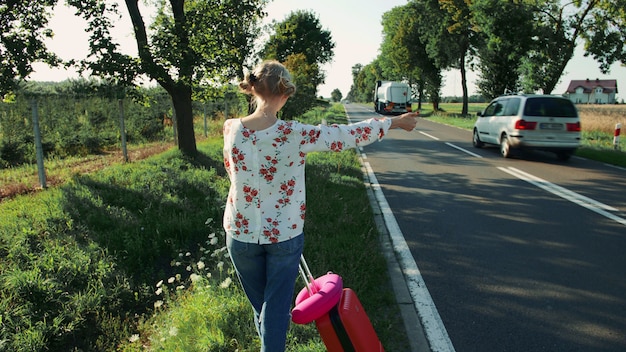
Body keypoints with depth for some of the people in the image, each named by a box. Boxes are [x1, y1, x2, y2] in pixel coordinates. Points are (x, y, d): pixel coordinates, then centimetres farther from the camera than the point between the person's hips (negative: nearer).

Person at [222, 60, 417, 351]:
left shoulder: (230, 129, -11)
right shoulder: (294, 134, -20)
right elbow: (348, 136, -12)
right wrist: (395, 122, 1)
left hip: (241, 231, 3)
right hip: (284, 233, -3)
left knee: (259, 304, 23)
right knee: (277, 305, 13)